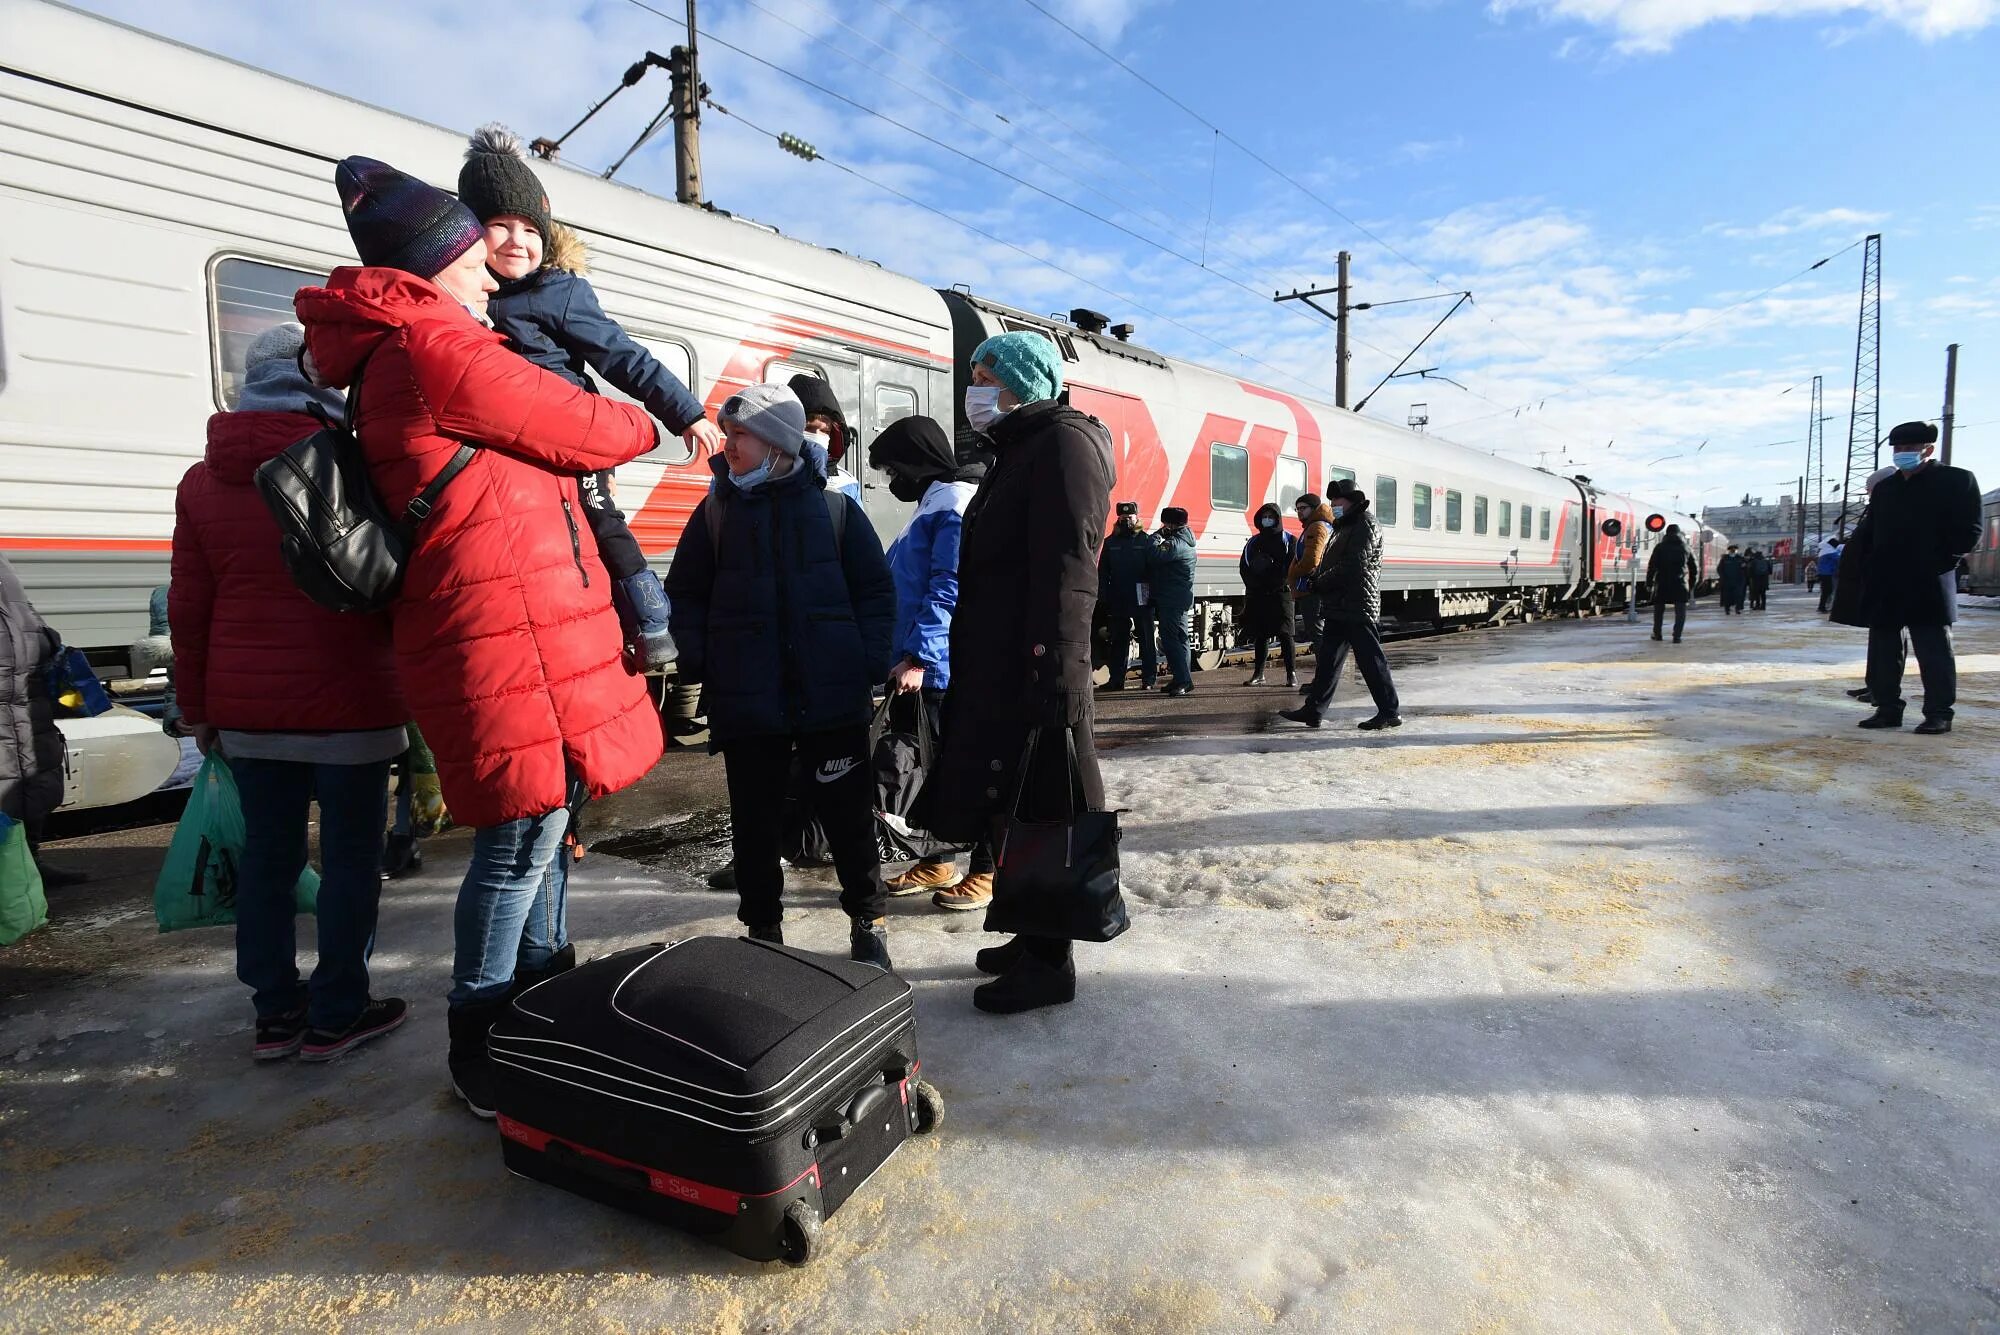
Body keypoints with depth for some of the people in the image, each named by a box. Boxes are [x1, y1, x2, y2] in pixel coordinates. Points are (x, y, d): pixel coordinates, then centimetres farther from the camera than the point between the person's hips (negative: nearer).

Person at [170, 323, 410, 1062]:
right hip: (346, 707, -5)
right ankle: (335, 1016, 13)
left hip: (246, 710, 5)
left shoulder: (202, 481, 6)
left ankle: (274, 1011, 23)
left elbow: (188, 608, 8)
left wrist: (198, 709, 16)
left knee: (267, 854, 14)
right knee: (349, 857, 5)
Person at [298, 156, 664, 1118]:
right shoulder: (435, 348, -10)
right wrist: (641, 426, 14)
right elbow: (578, 429, -5)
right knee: (524, 832, -5)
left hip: (518, 624, 11)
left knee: (540, 819, 18)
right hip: (506, 625, -11)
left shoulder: (388, 359, 22)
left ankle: (545, 1003, 33)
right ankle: (479, 1051, 8)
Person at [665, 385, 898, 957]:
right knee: (755, 822, 12)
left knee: (848, 814, 8)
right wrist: (699, 665, -3)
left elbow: (875, 589, 3)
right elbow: (685, 595, 9)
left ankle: (867, 921, 27)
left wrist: (870, 663, -5)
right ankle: (763, 928, 30)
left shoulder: (834, 508, 2)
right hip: (746, 701, 2)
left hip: (833, 697, -1)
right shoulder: (716, 511, 5)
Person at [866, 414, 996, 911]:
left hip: (950, 666, -10)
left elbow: (949, 589, -23)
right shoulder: (933, 505, 18)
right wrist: (910, 656, 22)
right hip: (929, 666, 10)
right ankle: (939, 861, 28)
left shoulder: (955, 504, -13)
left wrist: (919, 657, -26)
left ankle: (987, 870, 13)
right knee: (938, 763, 16)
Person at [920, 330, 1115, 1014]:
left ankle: (1050, 963, 10)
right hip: (996, 671, 10)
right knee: (1010, 808, 15)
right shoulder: (1018, 450, 23)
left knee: (1040, 811, -2)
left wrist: (1051, 671, -25)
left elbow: (1066, 570, -19)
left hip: (1032, 671, -10)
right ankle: (1033, 939, 29)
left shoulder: (1065, 440, -8)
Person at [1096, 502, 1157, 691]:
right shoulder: (1111, 543, 9)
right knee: (1118, 642, 8)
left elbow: (1155, 571, -3)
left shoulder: (1147, 541, 1)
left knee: (1147, 641, 5)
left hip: (1142, 602, -3)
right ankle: (1116, 679, 15)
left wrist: (1154, 597, -11)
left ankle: (1148, 679, 11)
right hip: (1118, 602, 3)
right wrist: (1103, 599, 2)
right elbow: (1102, 574, 10)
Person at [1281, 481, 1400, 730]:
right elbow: (1328, 564, 19)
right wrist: (1317, 581, -1)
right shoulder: (1343, 527, 21)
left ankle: (1390, 712, 4)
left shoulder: (1365, 525, -9)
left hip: (1358, 606, -10)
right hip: (1338, 608, 10)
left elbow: (1353, 566, -19)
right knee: (1327, 659, 10)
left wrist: (1319, 583, -12)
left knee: (1370, 660, -5)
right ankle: (1313, 710, 14)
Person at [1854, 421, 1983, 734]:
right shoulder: (1884, 488, 15)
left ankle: (1939, 714, 6)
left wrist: (1941, 562, -9)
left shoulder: (1957, 480, 0)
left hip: (1928, 588, -5)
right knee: (1883, 653, 8)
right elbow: (1867, 534, 17)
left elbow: (1968, 531, -5)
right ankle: (1887, 709, 15)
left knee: (1934, 653, 0)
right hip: (1884, 588, 6)